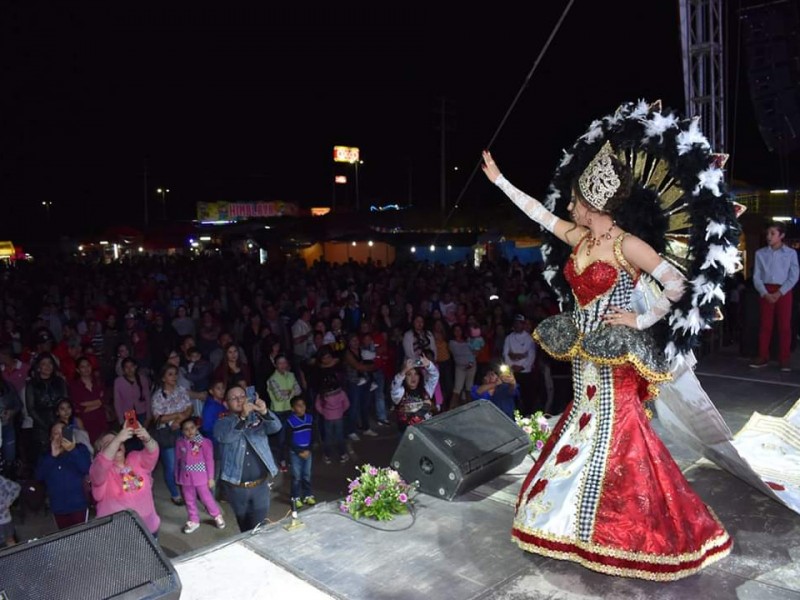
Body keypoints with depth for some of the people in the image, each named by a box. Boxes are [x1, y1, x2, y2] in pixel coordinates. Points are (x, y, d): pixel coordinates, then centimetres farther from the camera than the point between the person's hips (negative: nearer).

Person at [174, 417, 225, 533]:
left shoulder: (204, 442, -14)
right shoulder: (180, 443, -5)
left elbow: (209, 460, -9)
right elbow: (177, 460, 7)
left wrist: (210, 478, -7)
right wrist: (177, 476, 12)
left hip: (201, 476, -4)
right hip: (186, 477, 4)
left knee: (207, 498, 6)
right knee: (189, 500, 16)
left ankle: (217, 516, 28)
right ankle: (194, 521, 35)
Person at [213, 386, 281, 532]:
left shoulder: (257, 418, 2)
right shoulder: (222, 423, -4)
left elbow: (276, 427, -17)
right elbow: (225, 437, -26)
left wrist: (264, 412, -38)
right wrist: (242, 417, -42)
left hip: (260, 485, 0)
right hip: (237, 488, 0)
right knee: (245, 527, 19)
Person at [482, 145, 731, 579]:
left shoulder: (626, 245, -15)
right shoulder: (580, 238, 6)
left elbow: (677, 284, -14)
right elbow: (539, 213, 13)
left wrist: (641, 321, -14)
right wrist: (498, 179, 17)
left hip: (612, 357, -7)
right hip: (584, 354, 7)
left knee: (612, 437, -1)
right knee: (587, 429, 16)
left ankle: (630, 533, 16)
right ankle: (580, 520, 33)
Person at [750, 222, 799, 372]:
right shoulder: (760, 253, 5)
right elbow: (756, 276, 2)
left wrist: (779, 293, -12)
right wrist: (765, 293, -11)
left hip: (784, 292, -1)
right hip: (766, 292, 1)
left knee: (785, 326, 1)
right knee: (765, 325, 3)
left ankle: (784, 359, 6)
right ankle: (763, 357, 10)